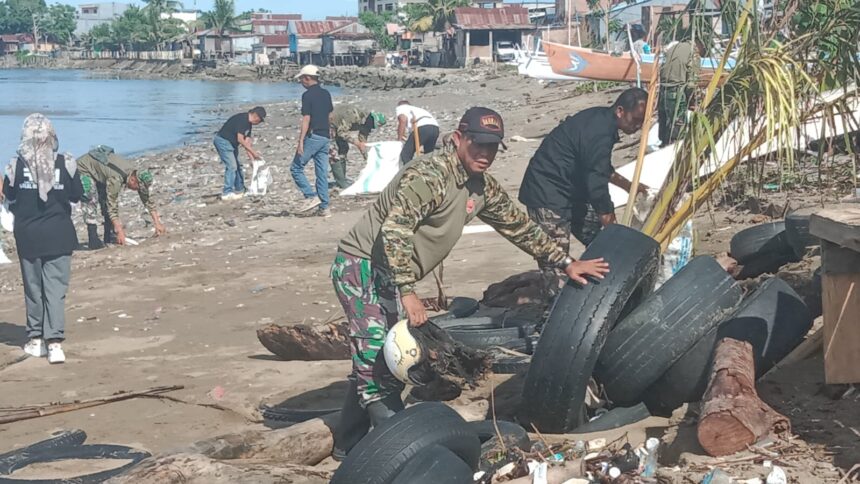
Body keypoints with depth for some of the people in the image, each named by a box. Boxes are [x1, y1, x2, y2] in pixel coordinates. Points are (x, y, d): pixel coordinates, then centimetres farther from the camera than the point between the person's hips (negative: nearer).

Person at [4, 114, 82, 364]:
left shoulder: (17, 165, -8)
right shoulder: (66, 163, -9)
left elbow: (9, 196, 4)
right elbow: (76, 196, 1)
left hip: (27, 234, 1)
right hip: (59, 233, -1)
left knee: (33, 287, 14)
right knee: (56, 287, 1)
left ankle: (35, 339, 21)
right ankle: (54, 342, -8)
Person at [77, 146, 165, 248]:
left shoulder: (137, 175, -17)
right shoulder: (116, 179, -40)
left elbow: (148, 200, -9)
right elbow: (112, 207, -37)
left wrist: (158, 224, -10)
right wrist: (120, 232, -37)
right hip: (83, 169, -8)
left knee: (106, 201, 2)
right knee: (91, 202, -20)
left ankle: (110, 237, 7)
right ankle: (93, 241, -23)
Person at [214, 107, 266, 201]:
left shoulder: (249, 124, 10)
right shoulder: (241, 119, -21)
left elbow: (247, 141, 10)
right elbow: (240, 140, -25)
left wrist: (252, 158, 3)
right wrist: (254, 152, -22)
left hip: (231, 144, 10)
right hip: (223, 141, -10)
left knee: (238, 166, 14)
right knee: (231, 166, -15)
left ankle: (239, 190, 25)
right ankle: (227, 193, -15)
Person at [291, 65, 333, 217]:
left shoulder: (308, 95, -11)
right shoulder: (326, 94, 12)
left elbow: (306, 119, -16)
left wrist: (301, 141, -16)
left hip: (313, 137, -8)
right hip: (325, 138, 8)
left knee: (296, 168, 2)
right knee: (322, 173, 8)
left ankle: (311, 197, -7)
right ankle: (324, 208, 6)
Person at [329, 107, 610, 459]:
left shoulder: (483, 187, 8)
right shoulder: (429, 174, -21)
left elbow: (520, 227, 19)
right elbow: (393, 231, -28)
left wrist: (566, 263, 17)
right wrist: (408, 293, -30)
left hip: (389, 275, 9)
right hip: (362, 266, -9)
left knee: (373, 363, 14)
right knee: (378, 358, -15)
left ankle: (350, 444, 27)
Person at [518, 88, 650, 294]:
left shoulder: (600, 120, 7)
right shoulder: (600, 133, -24)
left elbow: (599, 169, 25)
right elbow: (597, 187, -23)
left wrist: (628, 185, 27)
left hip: (570, 190, 11)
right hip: (547, 194, -11)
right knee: (554, 260, -13)